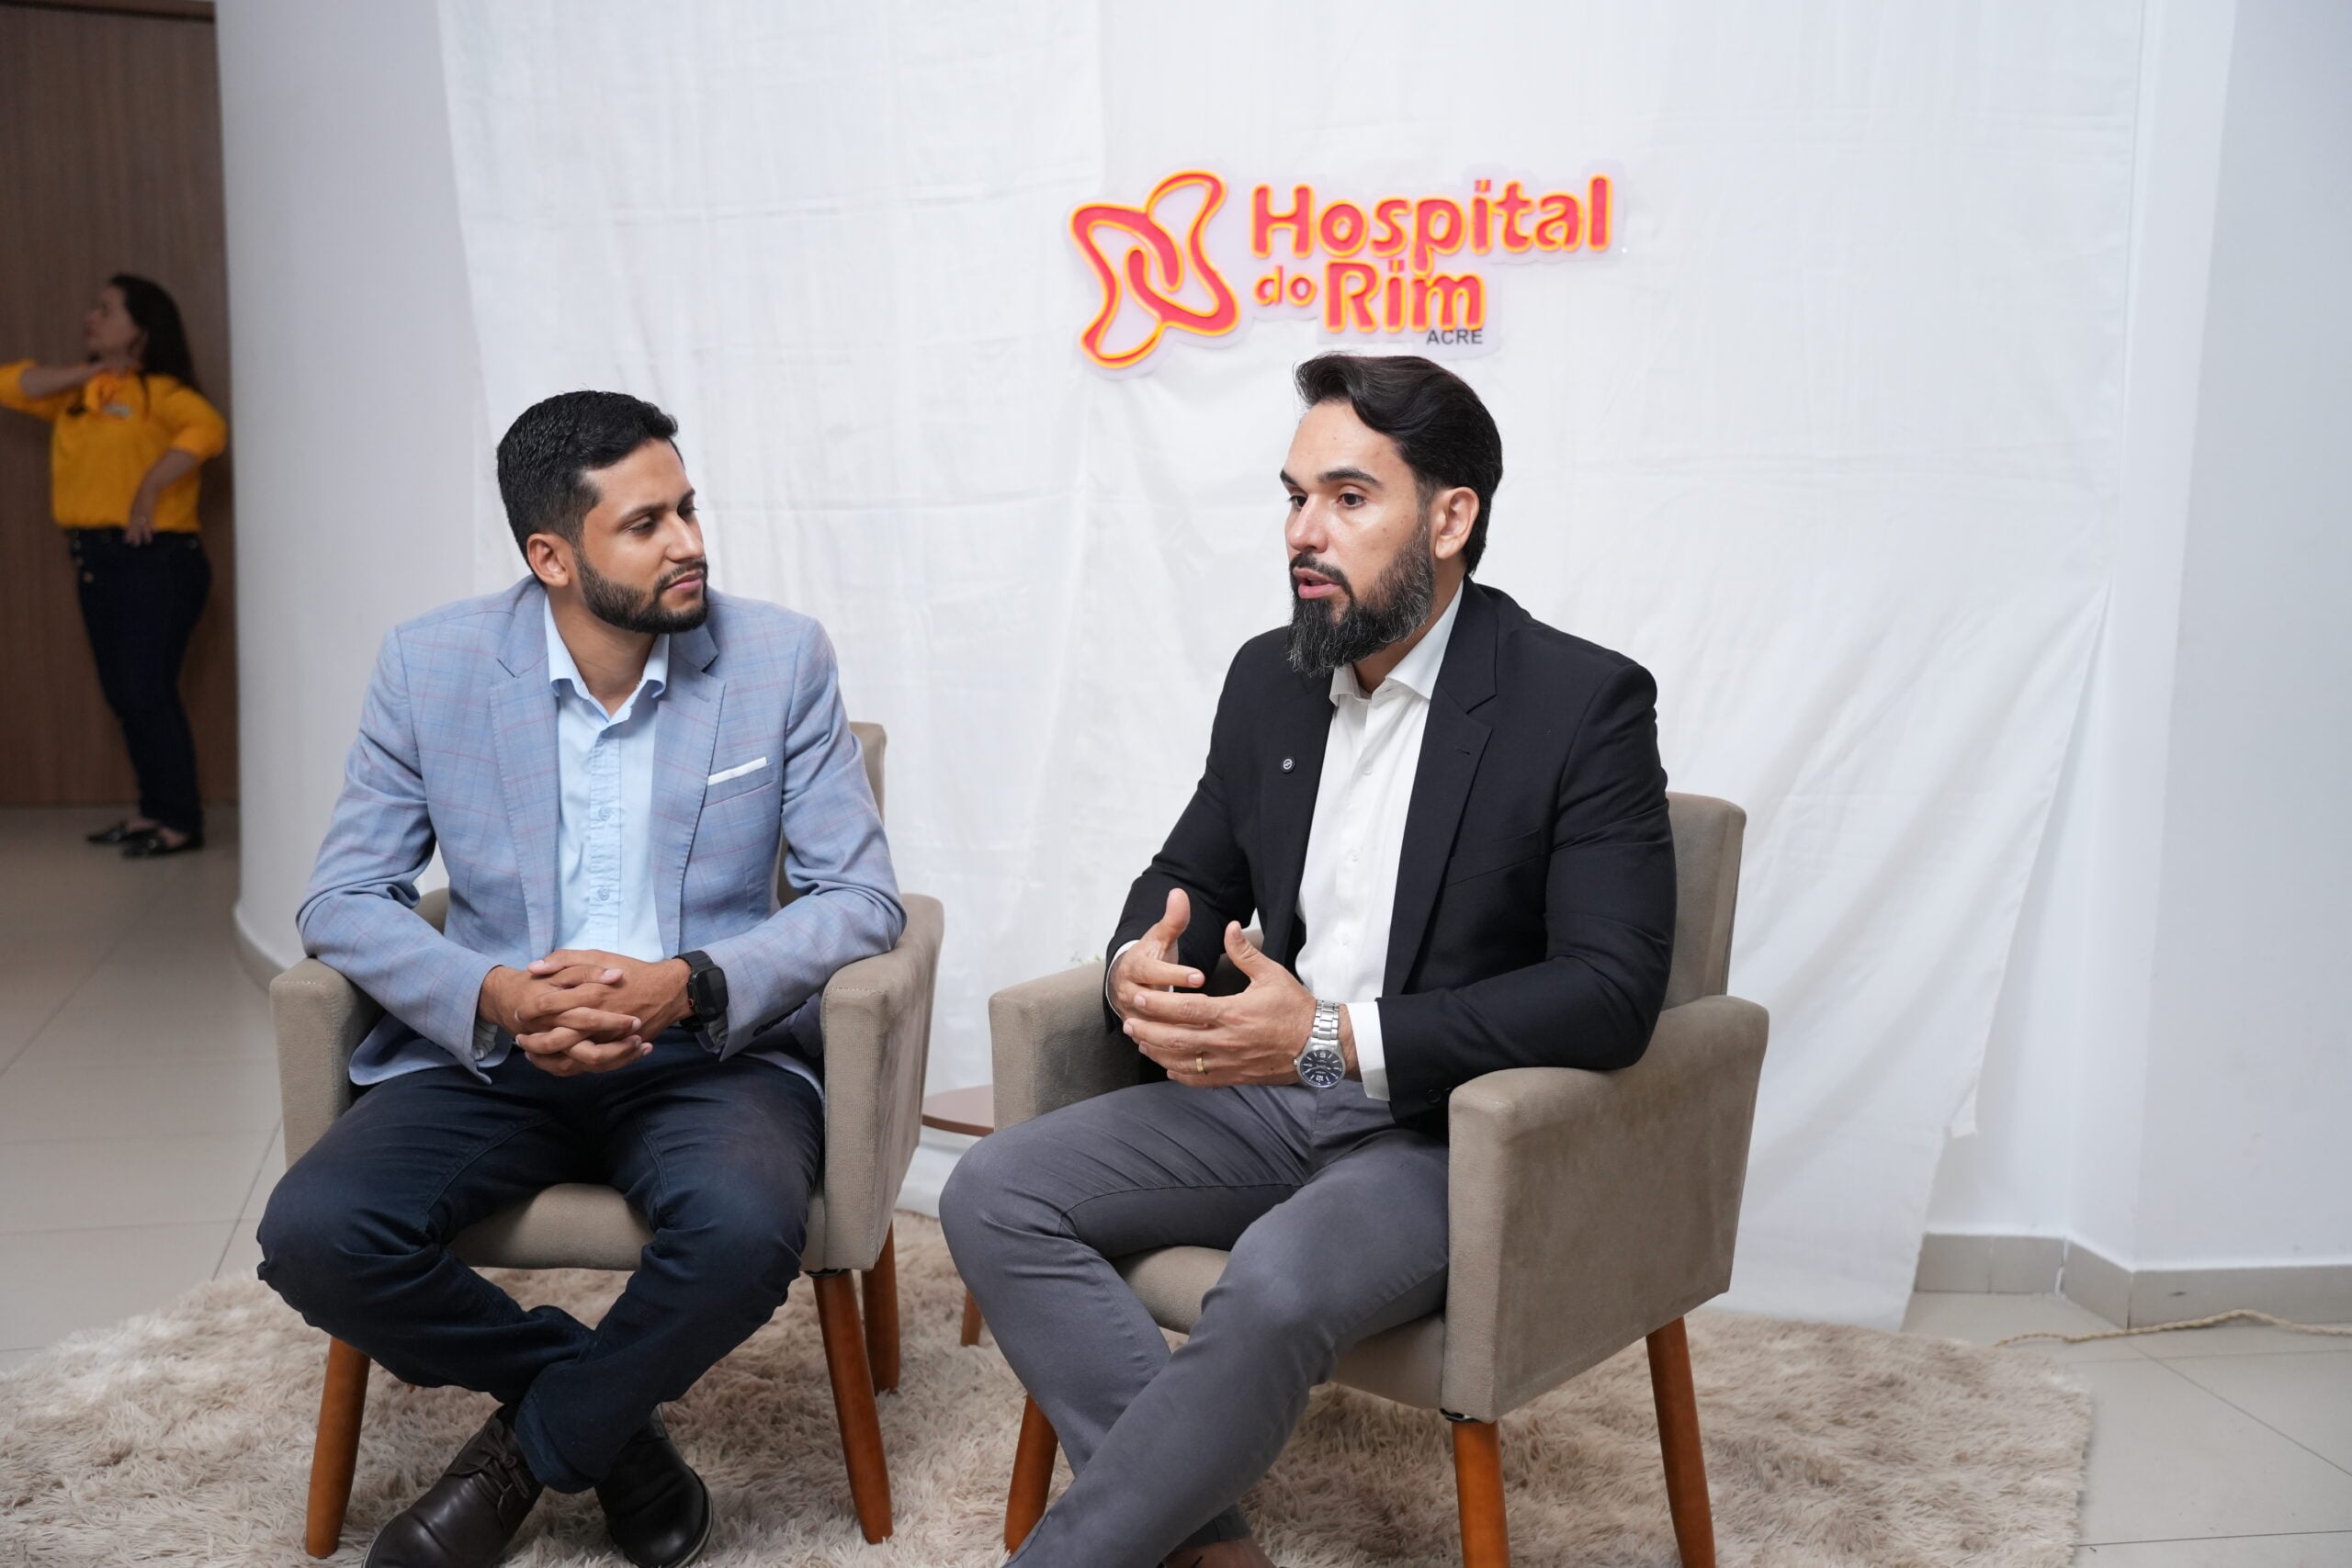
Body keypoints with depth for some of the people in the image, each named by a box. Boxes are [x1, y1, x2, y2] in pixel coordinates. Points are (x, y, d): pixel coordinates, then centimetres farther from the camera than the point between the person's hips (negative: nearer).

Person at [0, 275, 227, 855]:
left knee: (147, 692, -8)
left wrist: (149, 490, -25)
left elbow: (209, 428, -26)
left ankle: (182, 822, 0)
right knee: (123, 695, 11)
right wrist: (85, 372, 3)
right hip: (95, 560, 8)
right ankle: (154, 810, 21)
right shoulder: (76, 393, 16)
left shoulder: (158, 391, -8)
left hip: (155, 559, -8)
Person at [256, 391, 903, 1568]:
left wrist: (689, 986, -22)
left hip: (709, 1054, -1)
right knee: (312, 1237, -24)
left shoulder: (782, 658, -4)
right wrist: (494, 998, -20)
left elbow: (862, 897, -5)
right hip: (488, 1053, 2)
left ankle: (530, 1453, -1)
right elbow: (342, 899, 1)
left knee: (744, 1235, -33)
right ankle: (613, 1419, 0)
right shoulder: (430, 665, -1)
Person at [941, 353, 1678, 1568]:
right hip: (1265, 1092, 7)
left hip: (1453, 1132, -6)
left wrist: (1333, 1038, -27)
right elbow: (1190, 875, 18)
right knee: (994, 1194, -12)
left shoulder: (1584, 701, -11)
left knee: (1278, 1283, -35)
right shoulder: (1268, 678, 8)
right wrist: (1140, 963, -9)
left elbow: (1612, 991, -18)